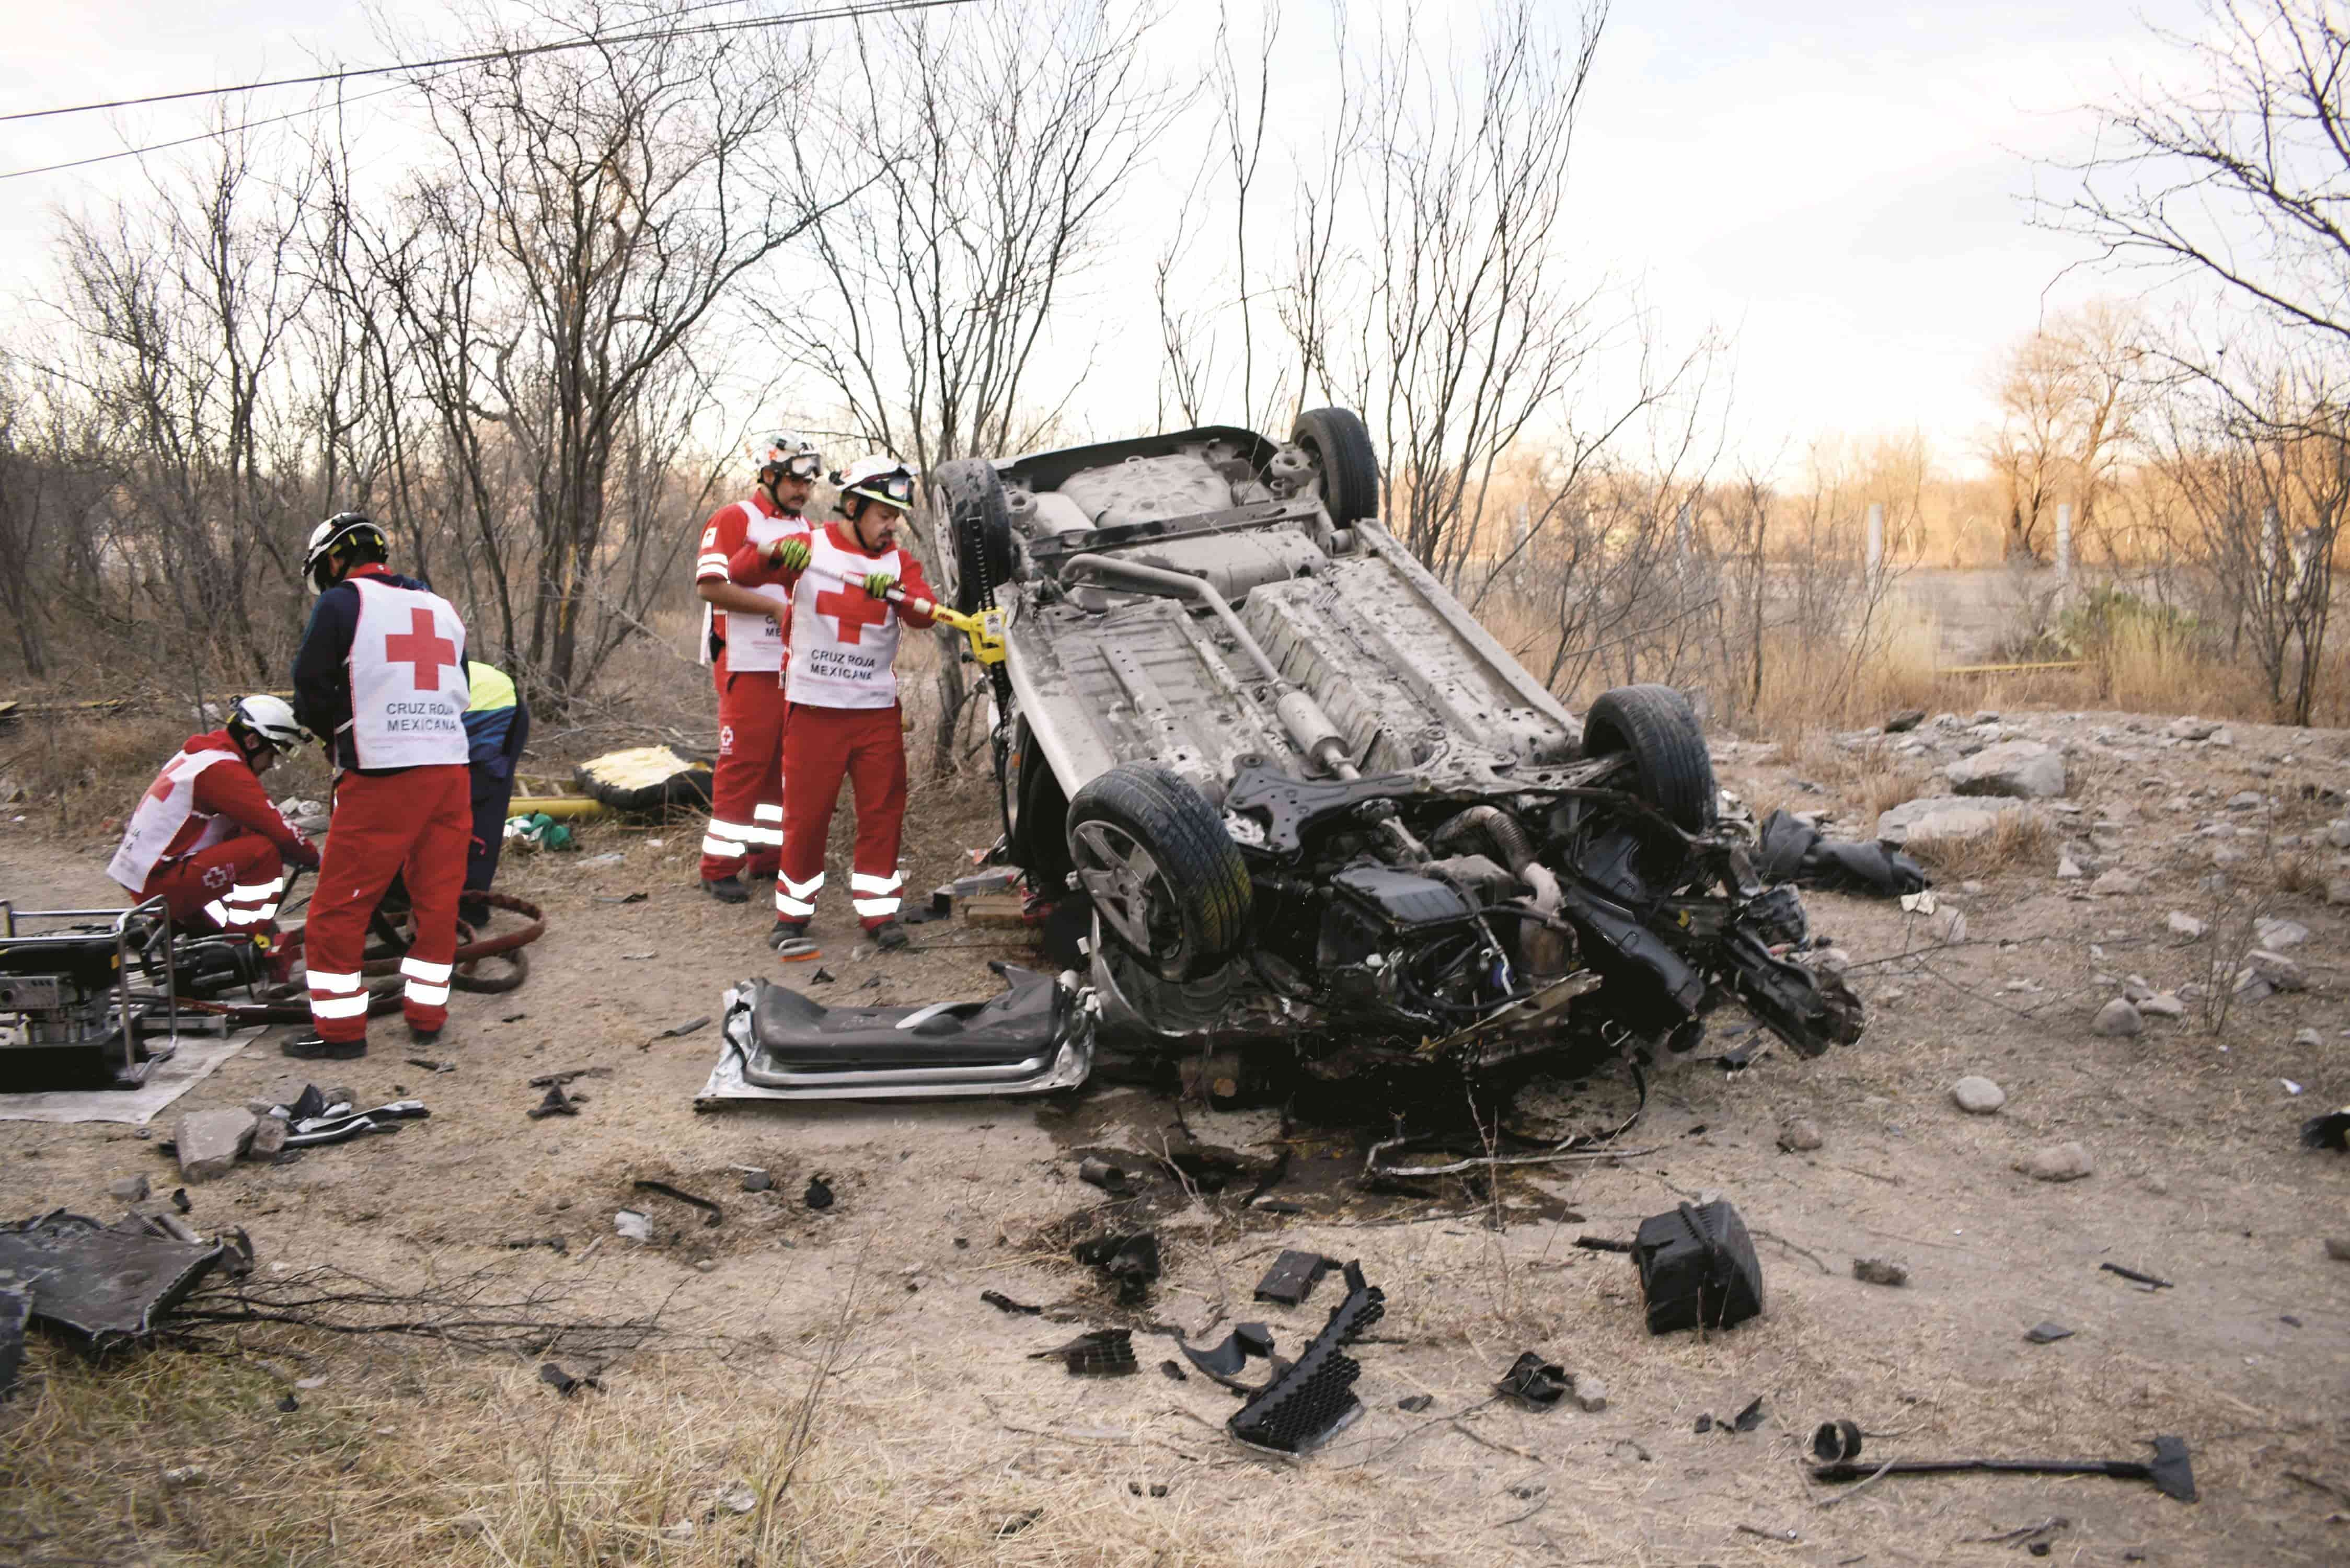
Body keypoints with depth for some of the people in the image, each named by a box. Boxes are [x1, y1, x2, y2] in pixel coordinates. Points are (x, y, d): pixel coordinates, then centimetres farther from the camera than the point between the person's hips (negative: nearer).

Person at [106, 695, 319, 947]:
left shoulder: (198, 753, 14)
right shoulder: (223, 768, -16)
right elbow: (277, 829, -19)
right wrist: (311, 857, -2)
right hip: (164, 883, -10)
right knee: (264, 850, -17)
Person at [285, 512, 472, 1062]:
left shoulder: (342, 603, -2)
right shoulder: (442, 609, 15)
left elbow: (311, 690, -2)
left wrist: (336, 735, 16)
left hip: (381, 778, -6)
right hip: (450, 769, 6)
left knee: (340, 904, 4)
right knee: (438, 899, 13)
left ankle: (339, 1028, 8)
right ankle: (427, 1015, 20)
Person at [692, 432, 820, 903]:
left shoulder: (806, 529, 19)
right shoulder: (733, 520, -5)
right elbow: (710, 586, -16)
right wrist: (780, 607, -19)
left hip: (794, 665, 8)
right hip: (748, 665, -7)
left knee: (785, 762, 10)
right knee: (743, 763, -9)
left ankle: (767, 856, 20)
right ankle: (720, 867, -3)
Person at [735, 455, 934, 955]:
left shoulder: (899, 562, 7)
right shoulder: (809, 549, 0)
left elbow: (924, 615, -10)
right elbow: (741, 571, -11)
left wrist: (895, 593, -33)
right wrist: (776, 552, -33)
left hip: (878, 709, 3)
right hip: (815, 707, -3)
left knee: (883, 810, 4)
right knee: (807, 812, 0)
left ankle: (877, 909, 15)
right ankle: (792, 915, 11)